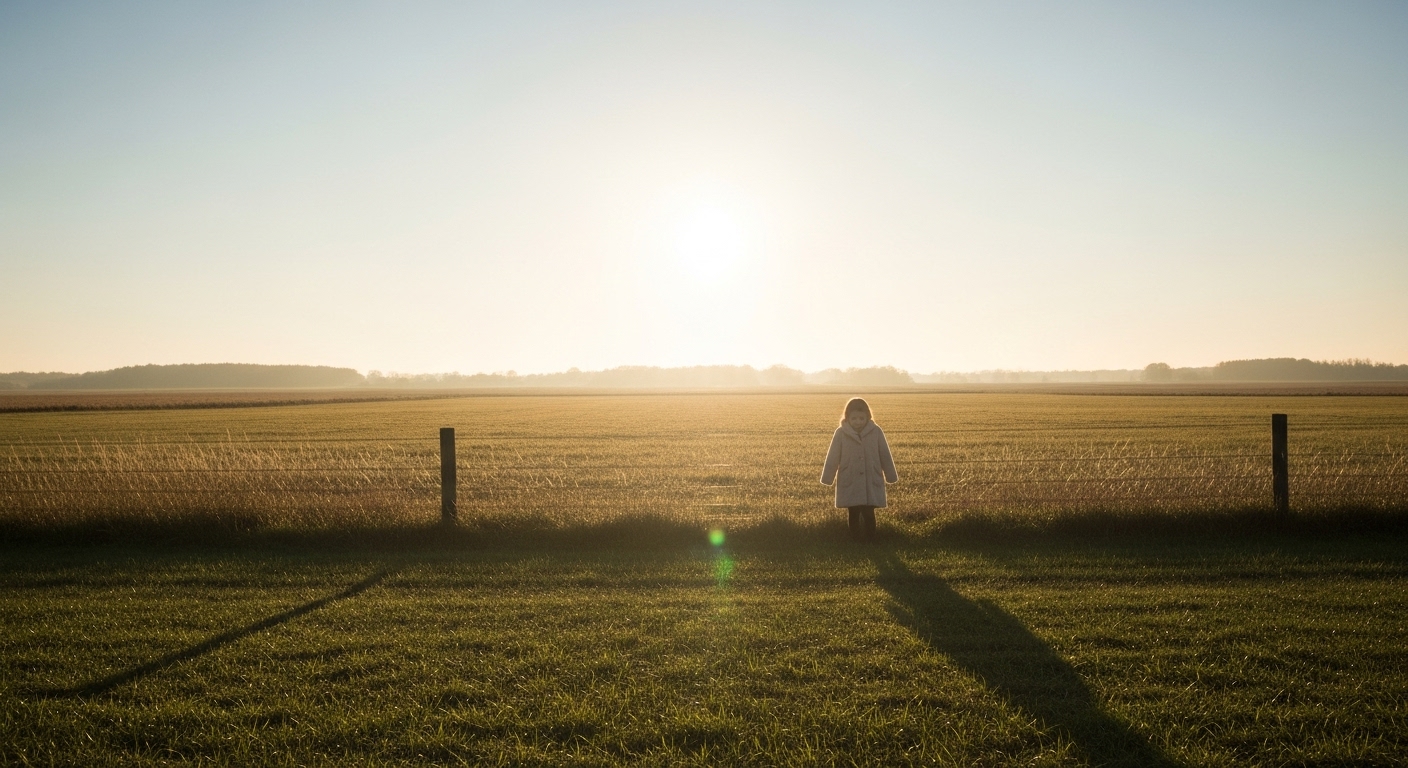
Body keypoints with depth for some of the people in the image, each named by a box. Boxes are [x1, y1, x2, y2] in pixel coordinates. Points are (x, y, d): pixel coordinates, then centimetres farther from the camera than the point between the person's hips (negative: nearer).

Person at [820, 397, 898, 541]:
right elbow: (832, 457, -1)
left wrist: (891, 476, 8)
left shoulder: (876, 431, -6)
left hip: (872, 482, 0)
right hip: (850, 483, 0)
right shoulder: (841, 433, -8)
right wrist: (827, 479, 3)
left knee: (868, 514, -2)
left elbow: (885, 455, 3)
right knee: (854, 514, 7)